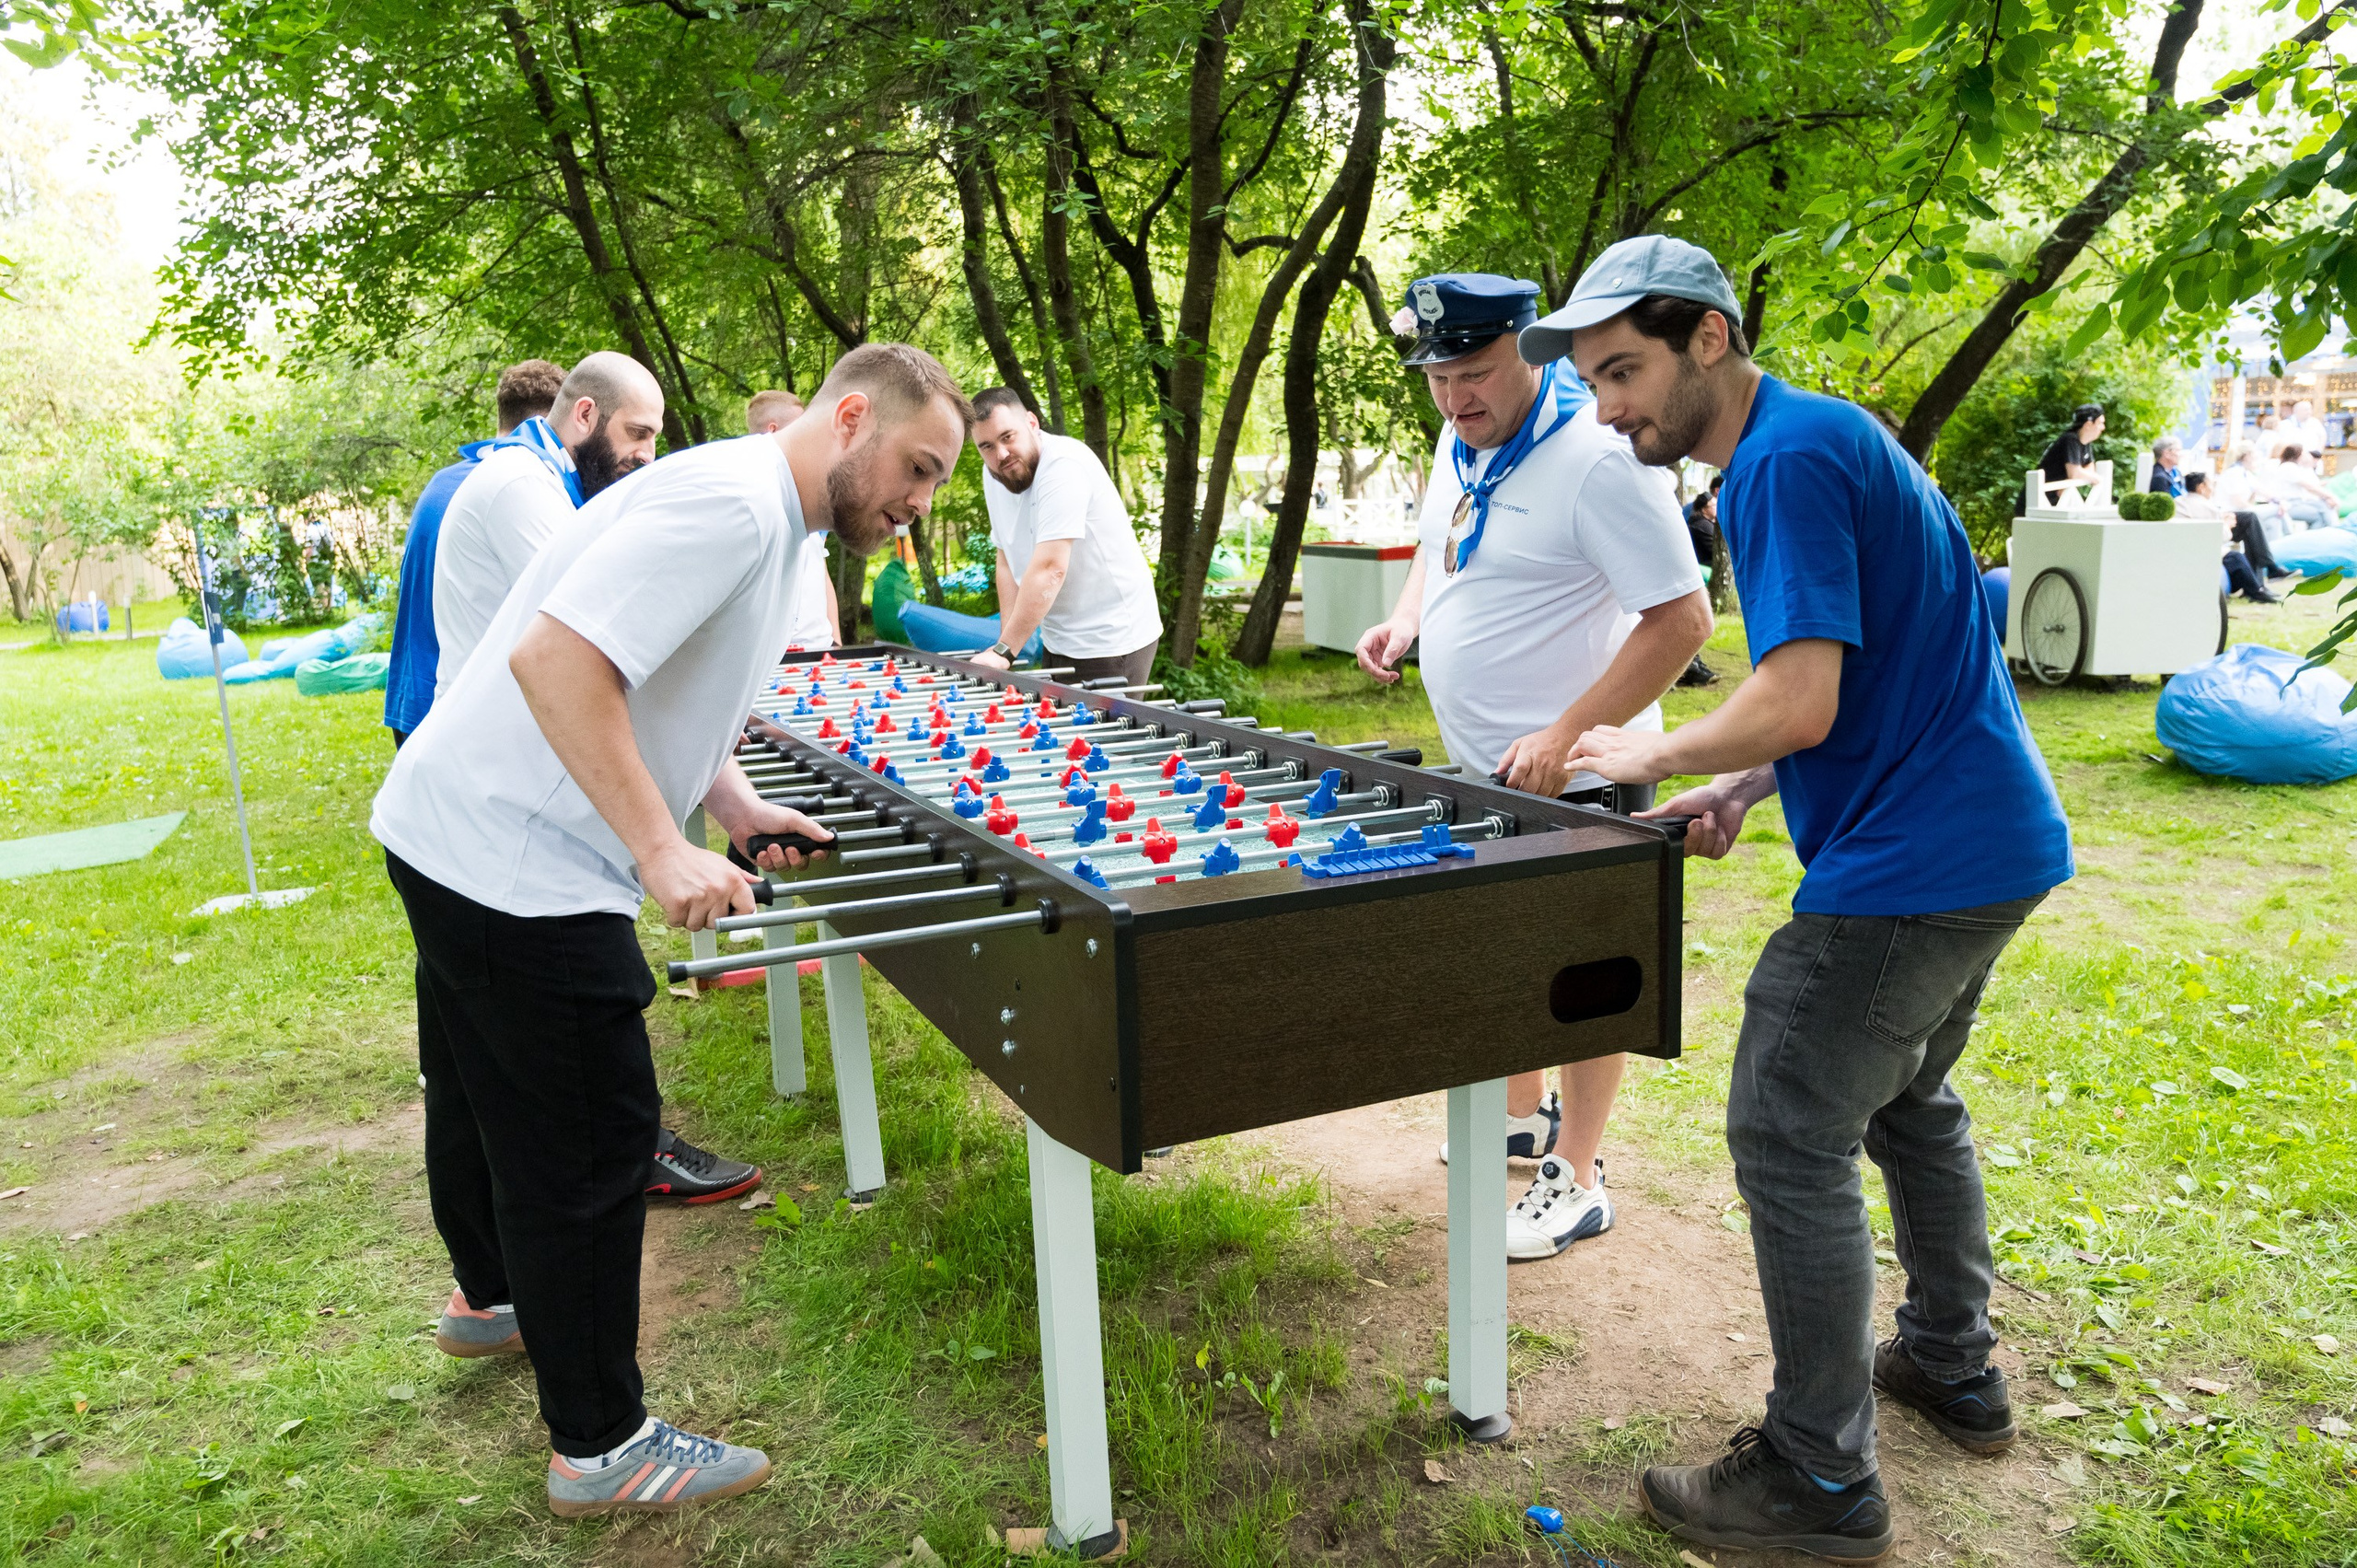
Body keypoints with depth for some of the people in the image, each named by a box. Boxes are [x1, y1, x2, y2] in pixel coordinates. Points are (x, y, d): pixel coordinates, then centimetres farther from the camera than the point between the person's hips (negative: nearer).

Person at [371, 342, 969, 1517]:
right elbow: (558, 656, -31)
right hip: (513, 863, -11)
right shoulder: (731, 505, -22)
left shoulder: (764, 518, 11)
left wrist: (737, 806, 3)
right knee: (589, 1145, 0)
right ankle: (600, 1448, 16)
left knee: (489, 1091, 28)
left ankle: (494, 1293, 52)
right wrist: (660, 847, -30)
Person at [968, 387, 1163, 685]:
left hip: (1111, 642, -8)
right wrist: (1006, 642, -4)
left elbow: (1050, 568, -28)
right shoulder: (993, 476, 5)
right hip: (1061, 646, 8)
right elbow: (1007, 562, 8)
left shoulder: (1063, 465, -21)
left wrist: (1003, 652, -28)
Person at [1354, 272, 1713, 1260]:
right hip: (1478, 766, 9)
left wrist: (1565, 740, -26)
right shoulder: (1459, 446, 5)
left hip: (1575, 775, -9)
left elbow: (1682, 618, -23)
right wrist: (1404, 622, 3)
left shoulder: (1596, 457, -22)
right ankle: (1525, 1115, 42)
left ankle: (1576, 1180, 19)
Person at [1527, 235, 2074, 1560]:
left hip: (1913, 865, -11)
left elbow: (1798, 705, -26)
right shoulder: (1822, 436, 14)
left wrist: (1657, 754, -8)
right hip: (1994, 843, 11)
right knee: (1908, 1099, 25)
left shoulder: (1791, 458, -18)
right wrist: (1748, 786, 9)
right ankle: (1955, 1369, 42)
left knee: (1792, 1138, -3)